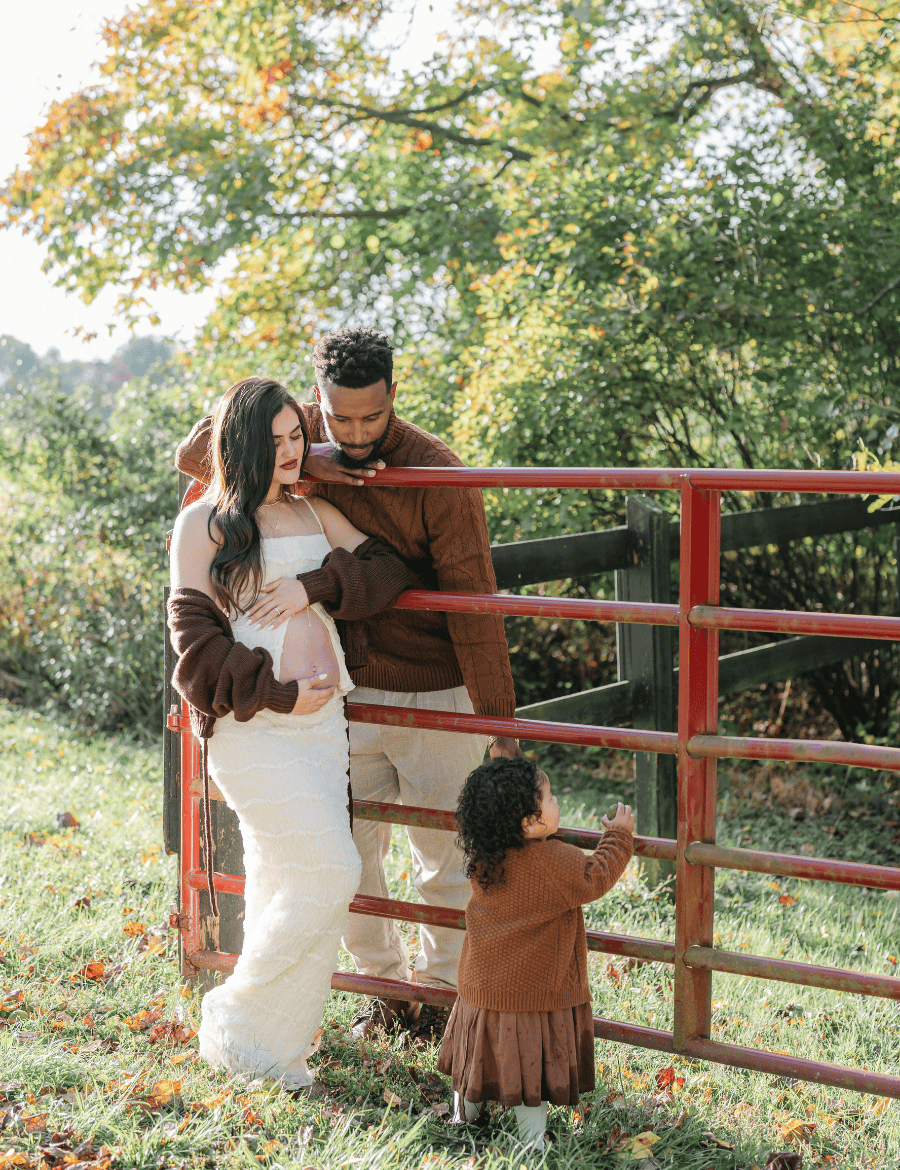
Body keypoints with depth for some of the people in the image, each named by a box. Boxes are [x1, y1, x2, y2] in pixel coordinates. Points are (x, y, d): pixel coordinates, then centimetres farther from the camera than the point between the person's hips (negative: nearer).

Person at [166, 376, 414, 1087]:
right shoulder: (204, 523, -2)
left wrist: (320, 585, -10)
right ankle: (235, 1022, 5)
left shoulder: (317, 514, 14)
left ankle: (281, 1043, 22)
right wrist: (278, 692, -12)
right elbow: (195, 634, -6)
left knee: (287, 882, 9)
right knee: (331, 872, -11)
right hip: (250, 727, -6)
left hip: (322, 719, 6)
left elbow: (390, 571, 7)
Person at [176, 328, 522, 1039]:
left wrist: (500, 725, -18)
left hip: (435, 694, -3)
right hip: (346, 688, 4)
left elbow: (474, 606, -16)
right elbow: (197, 452, -12)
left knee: (447, 860, 6)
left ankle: (440, 992, 26)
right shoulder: (301, 435, -3)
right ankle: (386, 989, 29)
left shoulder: (440, 475, -16)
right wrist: (300, 463, -23)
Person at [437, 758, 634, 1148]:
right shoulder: (555, 863, -25)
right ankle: (532, 1138, 16)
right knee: (532, 1070, 8)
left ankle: (463, 1116, 39)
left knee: (478, 1054, 23)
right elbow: (595, 879, -14)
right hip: (534, 992, -6)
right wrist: (619, 835, -3)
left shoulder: (480, 858, -6)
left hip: (482, 986, 6)